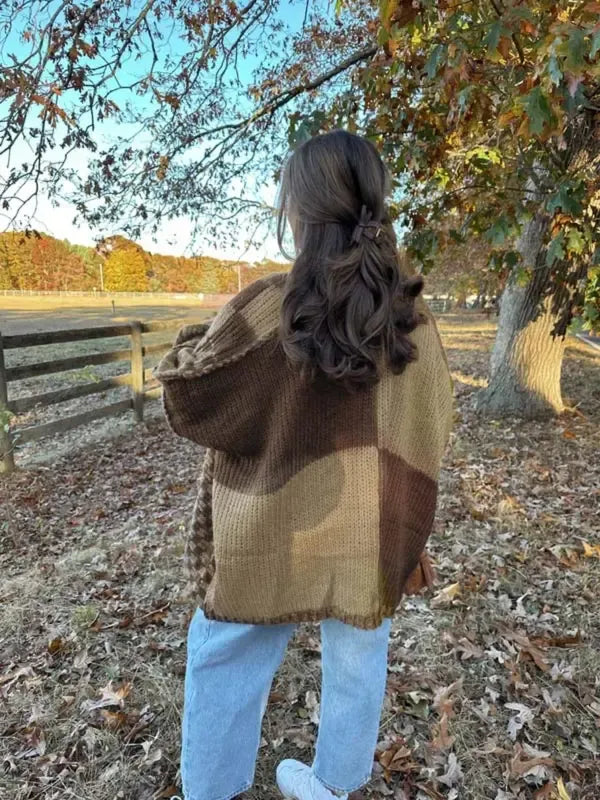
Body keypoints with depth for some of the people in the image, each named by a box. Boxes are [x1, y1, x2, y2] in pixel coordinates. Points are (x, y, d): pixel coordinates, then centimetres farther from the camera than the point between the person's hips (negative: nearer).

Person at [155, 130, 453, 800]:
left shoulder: (265, 308, -18)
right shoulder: (410, 315, -6)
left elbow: (186, 400, -9)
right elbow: (427, 436, -1)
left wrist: (193, 339, 10)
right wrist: (410, 532, 10)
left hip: (273, 534, -3)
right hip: (372, 536, 4)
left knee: (225, 664, 20)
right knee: (356, 666, 23)